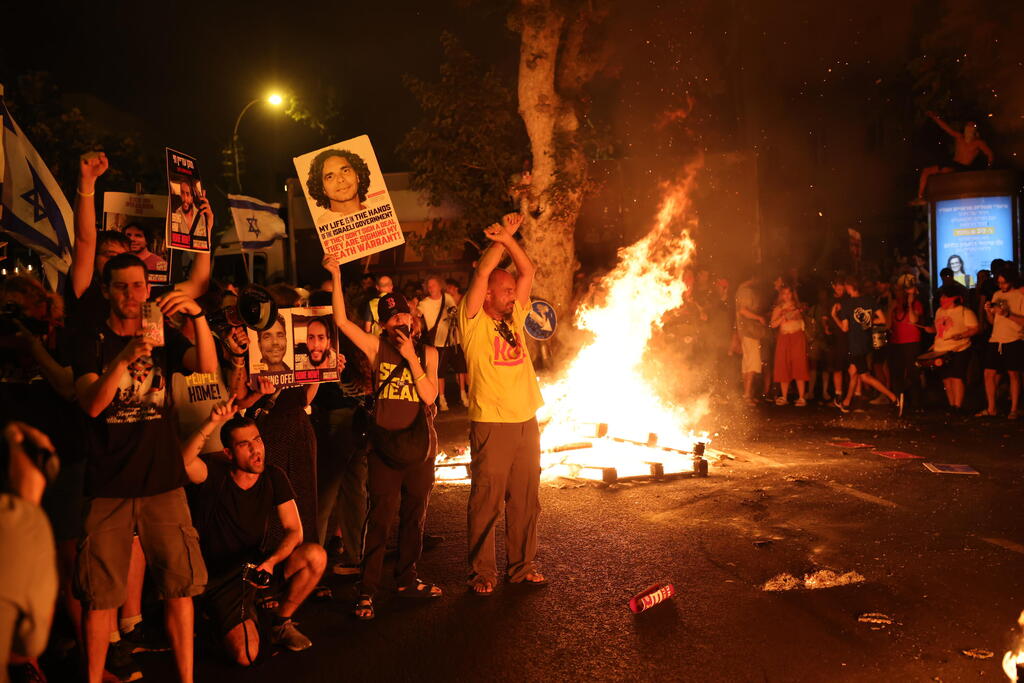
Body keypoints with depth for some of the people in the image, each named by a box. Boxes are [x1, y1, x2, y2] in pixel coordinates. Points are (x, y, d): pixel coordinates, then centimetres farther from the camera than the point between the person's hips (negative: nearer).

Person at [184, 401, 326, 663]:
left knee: (316, 556, -23)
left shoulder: (273, 477, -4)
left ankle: (282, 624, 1)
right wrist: (211, 424, -48)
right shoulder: (215, 475, -14)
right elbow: (184, 462, -37)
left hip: (256, 562, 4)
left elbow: (294, 530, -6)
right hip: (220, 578, -4)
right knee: (246, 656, -19)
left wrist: (271, 561, -24)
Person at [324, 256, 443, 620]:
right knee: (380, 518, -3)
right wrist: (336, 275, -16)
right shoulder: (377, 348, -1)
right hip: (385, 444, -3)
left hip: (420, 445, 3)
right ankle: (367, 590, 5)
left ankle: (407, 579, 29)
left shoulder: (427, 353, 5)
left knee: (414, 516, 14)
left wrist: (411, 358, -14)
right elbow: (342, 321, -12)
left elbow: (429, 396, -7)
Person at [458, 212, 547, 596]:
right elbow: (483, 271, -12)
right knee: (486, 503, 0)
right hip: (491, 425, -6)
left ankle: (522, 567, 23)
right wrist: (501, 237, -6)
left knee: (525, 500, 11)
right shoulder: (473, 321, -3)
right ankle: (482, 573, 12)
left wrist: (507, 238, -2)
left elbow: (528, 271, 9)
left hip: (527, 422, 6)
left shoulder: (514, 318, 13)